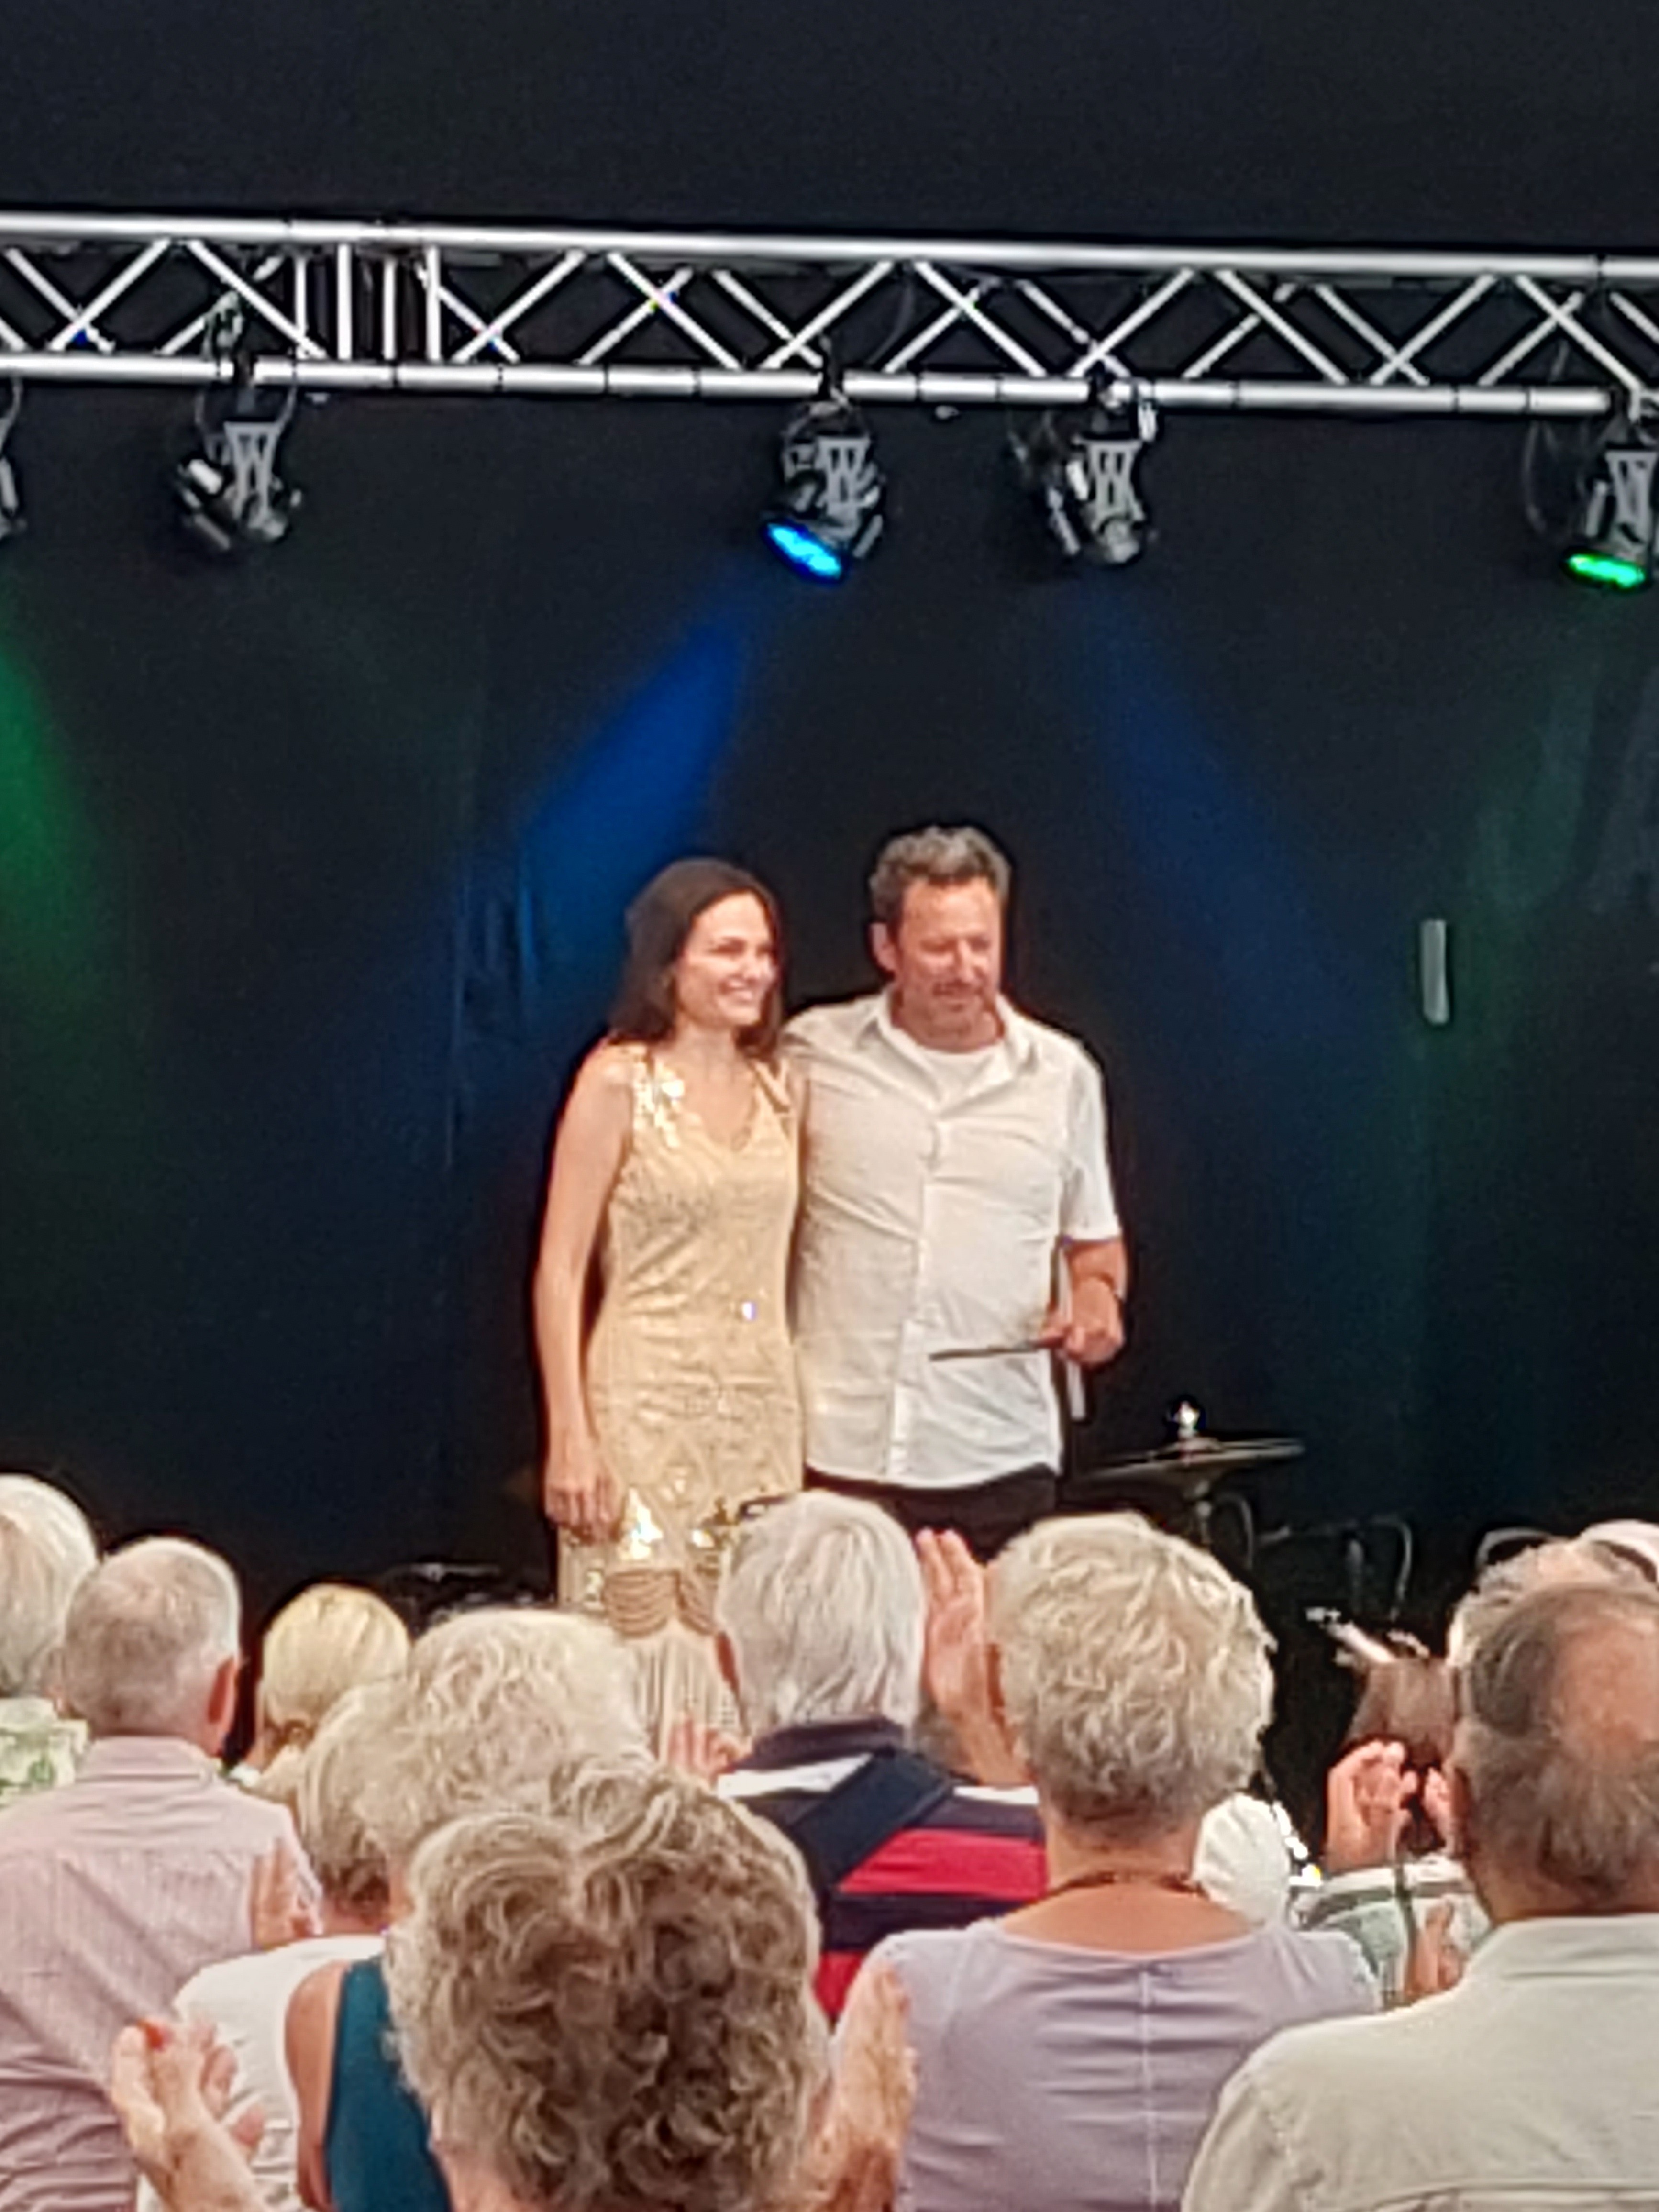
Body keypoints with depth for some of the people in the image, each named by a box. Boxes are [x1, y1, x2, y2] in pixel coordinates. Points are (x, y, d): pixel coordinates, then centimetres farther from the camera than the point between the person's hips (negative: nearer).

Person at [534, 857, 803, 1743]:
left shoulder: (775, 1086, 13)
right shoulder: (620, 1082, -3)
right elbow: (561, 1268, -6)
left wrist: (805, 1422, 11)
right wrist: (570, 1437, -13)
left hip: (763, 1412, 5)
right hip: (648, 1405, -5)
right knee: (647, 1655, -7)